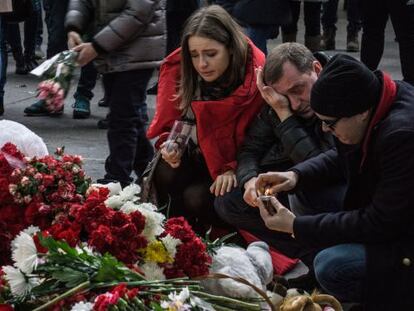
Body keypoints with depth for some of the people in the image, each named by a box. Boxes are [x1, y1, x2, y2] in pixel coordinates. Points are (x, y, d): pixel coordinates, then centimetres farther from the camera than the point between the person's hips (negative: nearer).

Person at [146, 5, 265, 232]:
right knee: (166, 174, -27)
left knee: (196, 197, -28)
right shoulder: (177, 69, -11)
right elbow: (166, 122, 3)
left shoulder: (256, 79, -22)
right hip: (193, 157, 3)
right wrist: (168, 145, -18)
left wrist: (234, 170, -28)